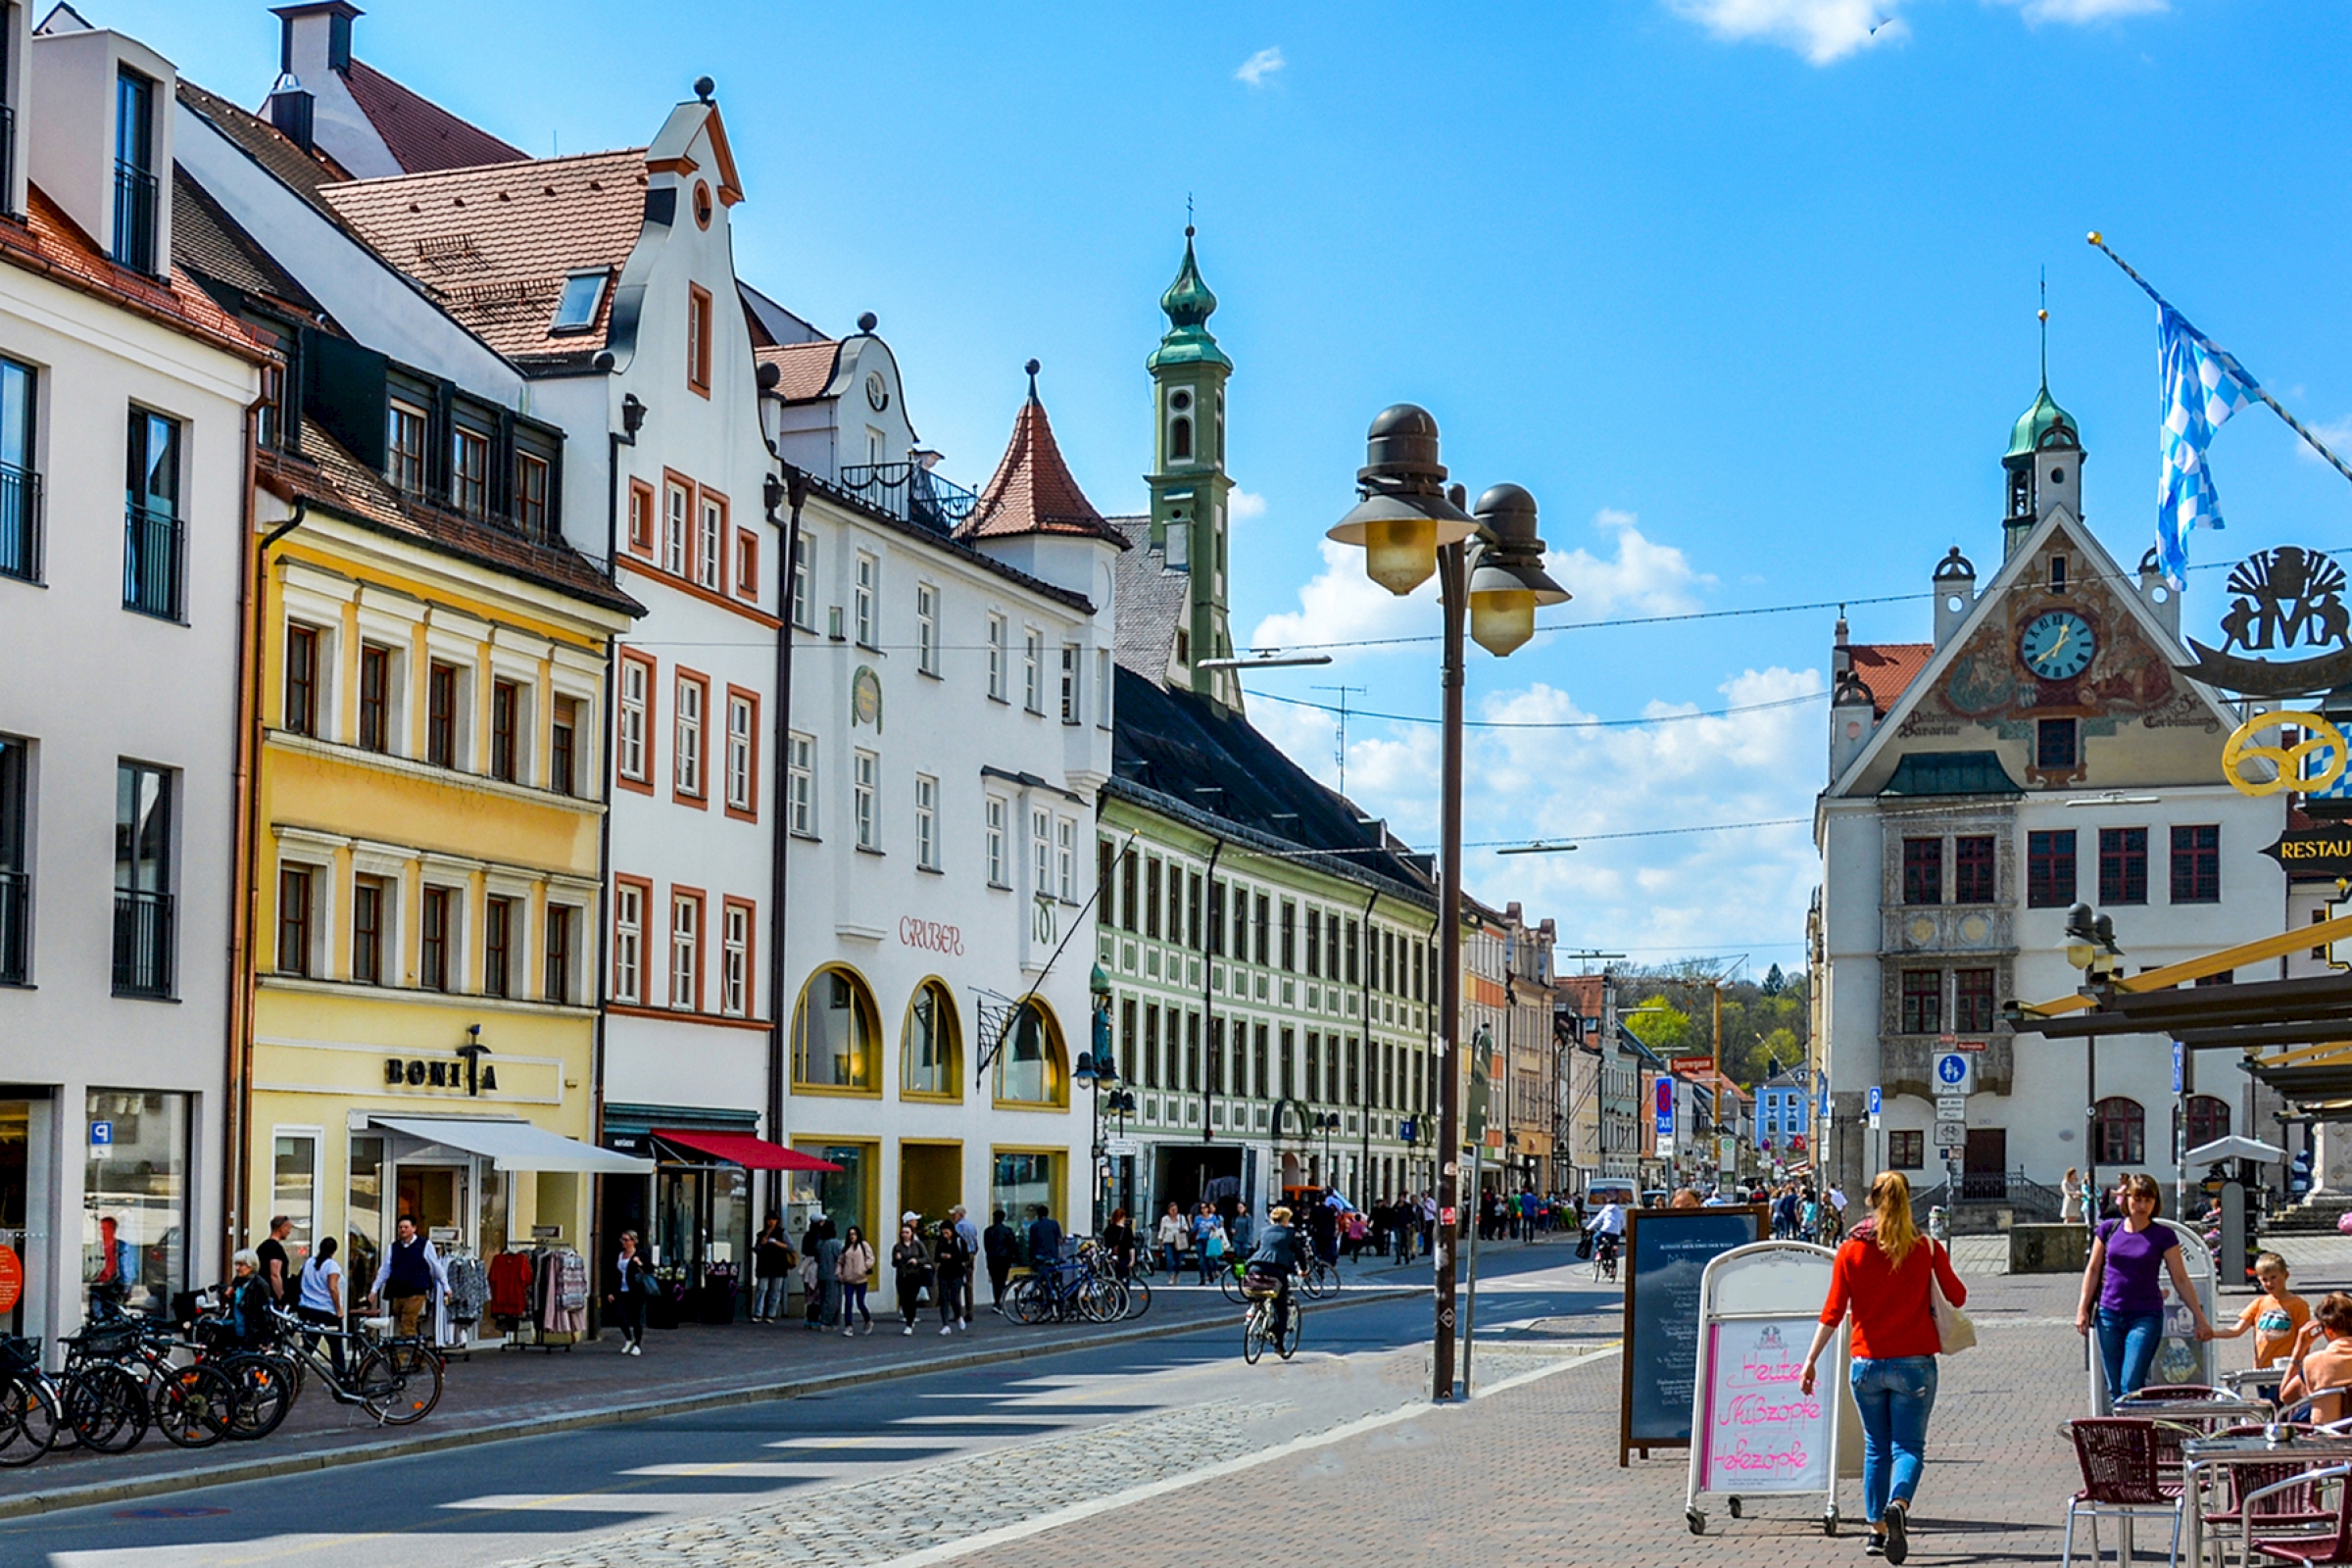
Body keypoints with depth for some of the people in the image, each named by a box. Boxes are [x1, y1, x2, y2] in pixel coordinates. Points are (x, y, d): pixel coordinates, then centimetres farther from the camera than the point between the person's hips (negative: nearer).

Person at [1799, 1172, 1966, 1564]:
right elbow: (1958, 1297, 7)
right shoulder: (1927, 1248, -4)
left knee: (1876, 1448, 15)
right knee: (1908, 1446, 0)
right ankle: (1898, 1505, -28)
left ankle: (1877, 1529, 15)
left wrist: (1811, 1360, 4)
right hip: (1913, 1362, -2)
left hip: (1865, 1362, 2)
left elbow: (1833, 1312, -1)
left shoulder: (1851, 1250, -1)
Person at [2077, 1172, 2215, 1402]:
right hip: (2109, 1315, 3)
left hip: (2146, 1317, -3)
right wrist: (2083, 1309, 7)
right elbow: (2093, 1270, 12)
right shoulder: (2108, 1229, 4)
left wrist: (2200, 1319, 1)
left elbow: (2181, 1280, 2)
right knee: (2114, 1391, 4)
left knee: (2131, 1388, -14)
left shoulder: (2163, 1236, -2)